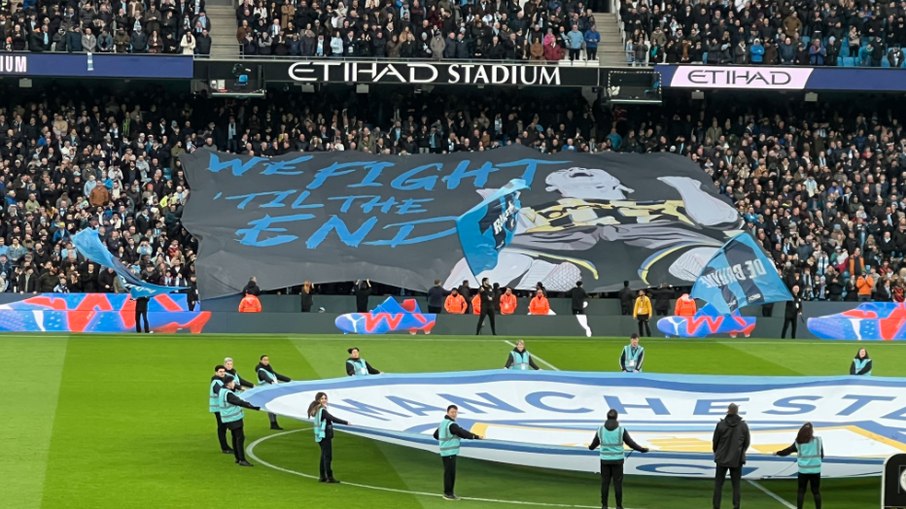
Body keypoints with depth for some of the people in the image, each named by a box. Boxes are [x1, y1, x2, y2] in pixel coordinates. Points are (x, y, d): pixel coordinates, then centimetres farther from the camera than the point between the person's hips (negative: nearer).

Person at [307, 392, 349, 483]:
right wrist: (346, 423, -21)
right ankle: (329, 477, -7)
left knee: (324, 456, 15)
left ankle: (322, 477, 19)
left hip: (321, 436, 10)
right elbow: (333, 419, -24)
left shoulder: (317, 410, 11)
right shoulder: (322, 411, -17)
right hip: (325, 436, -10)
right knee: (328, 456, -7)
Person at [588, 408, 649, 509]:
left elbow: (594, 444, 11)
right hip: (617, 460, -1)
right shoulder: (621, 429, -10)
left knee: (605, 483, 8)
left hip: (605, 460, 2)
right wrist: (642, 449, 11)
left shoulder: (601, 429, -3)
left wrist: (591, 447, 36)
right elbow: (631, 443, -6)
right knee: (617, 483, 5)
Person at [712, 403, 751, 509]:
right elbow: (747, 442, 3)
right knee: (736, 485, 7)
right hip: (737, 459, 1)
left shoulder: (721, 424, -11)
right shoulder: (743, 425, -5)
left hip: (722, 458, -1)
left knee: (718, 483, 7)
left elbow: (715, 441, -3)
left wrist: (716, 452, 16)